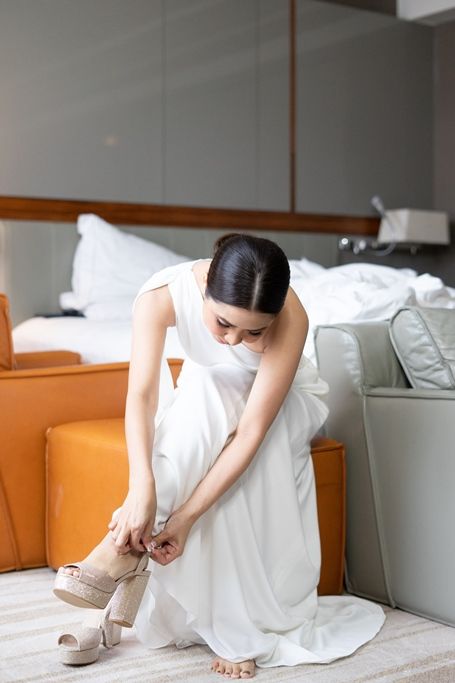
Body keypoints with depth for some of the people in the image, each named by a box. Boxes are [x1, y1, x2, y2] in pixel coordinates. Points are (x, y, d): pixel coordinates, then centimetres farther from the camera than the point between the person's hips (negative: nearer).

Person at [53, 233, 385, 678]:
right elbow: (141, 395, -39)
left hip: (284, 405, -2)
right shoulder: (162, 294, -32)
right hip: (202, 404, 2)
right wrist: (142, 489, -54)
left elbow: (251, 431, -38)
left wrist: (186, 515, -43)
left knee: (207, 400, -34)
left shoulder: (290, 320, -37)